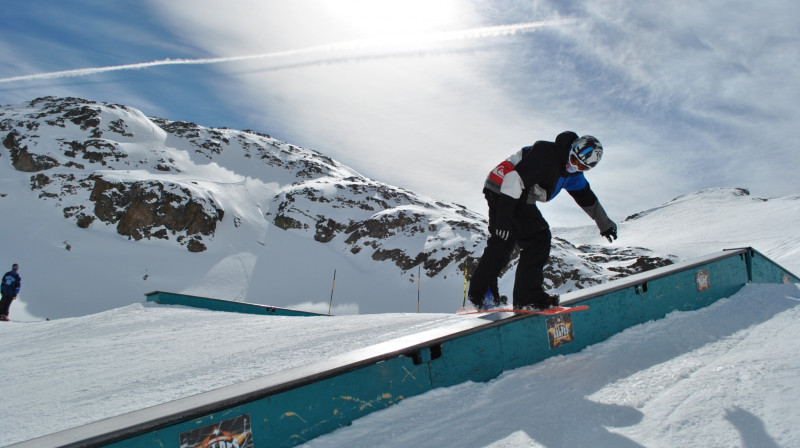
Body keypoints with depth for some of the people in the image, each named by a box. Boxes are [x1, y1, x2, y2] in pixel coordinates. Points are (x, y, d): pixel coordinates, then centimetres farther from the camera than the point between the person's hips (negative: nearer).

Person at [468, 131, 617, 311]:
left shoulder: (572, 174, 8)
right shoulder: (545, 153, -22)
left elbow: (588, 199, 23)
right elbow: (515, 179, -30)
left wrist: (605, 224, 32)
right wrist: (504, 217, -34)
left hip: (517, 197, 10)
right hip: (502, 190, -10)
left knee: (501, 244, 16)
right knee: (538, 239, -13)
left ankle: (479, 293, 26)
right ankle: (527, 297, -11)